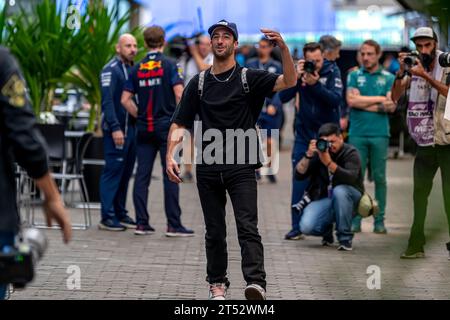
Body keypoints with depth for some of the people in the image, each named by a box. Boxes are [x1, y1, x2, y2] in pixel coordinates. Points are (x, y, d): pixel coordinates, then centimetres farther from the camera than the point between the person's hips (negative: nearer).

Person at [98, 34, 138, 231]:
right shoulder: (111, 70, -9)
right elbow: (107, 101, -15)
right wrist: (115, 128, -21)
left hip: (132, 128, 8)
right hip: (116, 130, -8)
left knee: (126, 173, 10)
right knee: (113, 172, -7)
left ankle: (120, 213, 17)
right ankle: (107, 217, -4)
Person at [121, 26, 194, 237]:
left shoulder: (137, 68, 7)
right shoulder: (169, 65, -5)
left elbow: (125, 99, 4)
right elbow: (179, 94, -14)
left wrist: (140, 116, 13)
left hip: (144, 129, 4)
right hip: (166, 126, -4)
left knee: (142, 175, 6)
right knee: (170, 175, -1)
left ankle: (142, 223, 5)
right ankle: (174, 225, -1)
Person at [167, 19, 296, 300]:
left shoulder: (249, 78, 3)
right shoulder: (199, 84, 12)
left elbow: (288, 81, -11)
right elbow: (180, 124, 11)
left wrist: (284, 48, -26)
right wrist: (170, 156, -4)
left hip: (241, 168, -3)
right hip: (208, 169, 3)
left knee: (247, 226, -13)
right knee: (214, 231, 8)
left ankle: (256, 282, -23)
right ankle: (217, 284, 17)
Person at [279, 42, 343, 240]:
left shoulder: (332, 72, -5)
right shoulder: (301, 71, 1)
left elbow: (336, 99, -18)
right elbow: (284, 97, -7)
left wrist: (316, 84, -29)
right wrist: (296, 76, -19)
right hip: (304, 135, 2)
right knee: (299, 181, -1)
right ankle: (297, 227, 3)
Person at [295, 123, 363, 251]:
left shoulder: (350, 153, -10)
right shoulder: (318, 152, 0)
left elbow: (351, 178, -30)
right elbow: (299, 175, -6)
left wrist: (329, 163, -41)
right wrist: (308, 155, -22)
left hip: (348, 198, -2)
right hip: (323, 199, 2)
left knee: (339, 190, -38)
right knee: (306, 227, -24)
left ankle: (345, 238, -21)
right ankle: (327, 230, 15)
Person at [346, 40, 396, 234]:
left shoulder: (388, 78, 8)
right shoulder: (354, 76, 11)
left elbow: (391, 106, -3)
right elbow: (351, 100, -5)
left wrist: (363, 103, -5)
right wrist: (379, 99, -2)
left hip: (379, 134, 0)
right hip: (357, 133, 0)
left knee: (379, 178, 1)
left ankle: (379, 220, 6)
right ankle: (355, 220, 4)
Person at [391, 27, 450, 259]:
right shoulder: (414, 68, 7)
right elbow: (395, 96, 2)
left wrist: (425, 75, -27)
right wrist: (401, 72, -12)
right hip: (424, 143, 5)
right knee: (419, 194, 6)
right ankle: (416, 245, 10)